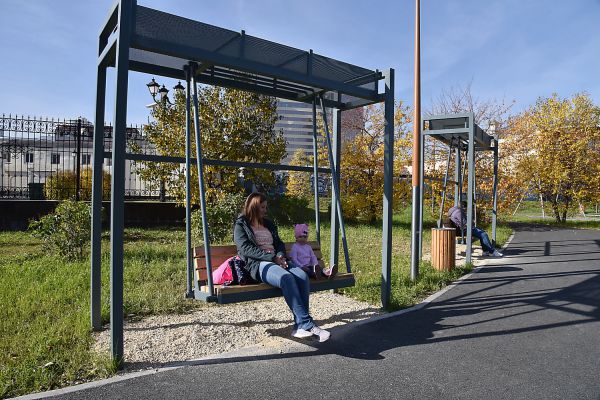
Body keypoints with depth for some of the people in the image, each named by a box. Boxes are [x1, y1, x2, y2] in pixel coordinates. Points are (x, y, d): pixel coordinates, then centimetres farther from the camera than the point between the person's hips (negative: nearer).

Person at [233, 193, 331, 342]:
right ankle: (307, 324, -31)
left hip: (277, 260, 6)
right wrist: (272, 258, -17)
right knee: (287, 278, -35)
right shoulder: (240, 225, 7)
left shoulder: (268, 224, 26)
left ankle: (300, 326, -25)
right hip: (257, 264, -6)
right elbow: (246, 248, -8)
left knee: (302, 276, -25)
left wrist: (281, 256, -4)